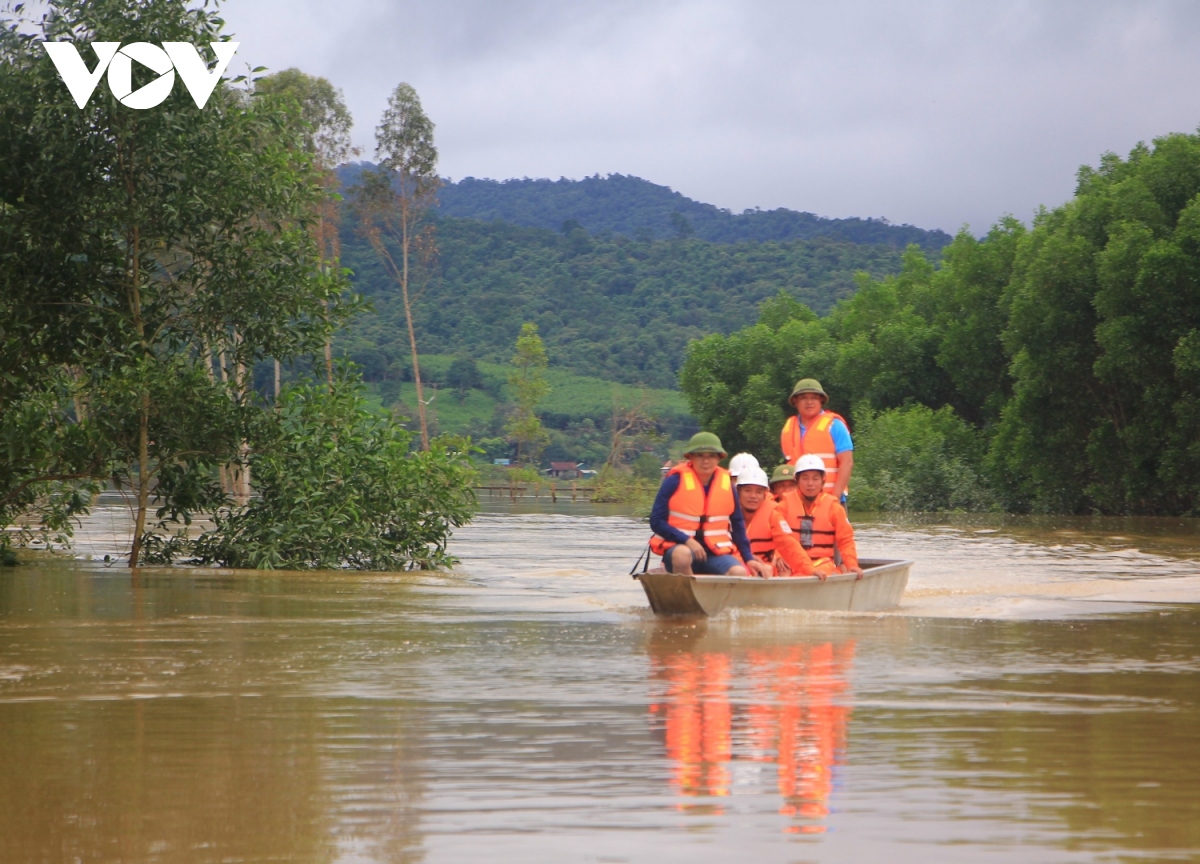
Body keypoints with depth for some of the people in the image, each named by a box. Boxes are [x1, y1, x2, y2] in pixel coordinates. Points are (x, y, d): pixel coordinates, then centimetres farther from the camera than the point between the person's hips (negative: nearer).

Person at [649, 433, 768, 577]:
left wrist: (749, 559, 9)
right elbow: (657, 521, -6)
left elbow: (737, 524, 17)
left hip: (716, 553, 3)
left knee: (740, 573, -27)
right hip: (678, 546, -3)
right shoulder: (676, 481, -4)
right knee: (682, 554, -40)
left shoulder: (726, 483, 8)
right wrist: (687, 541, -18)